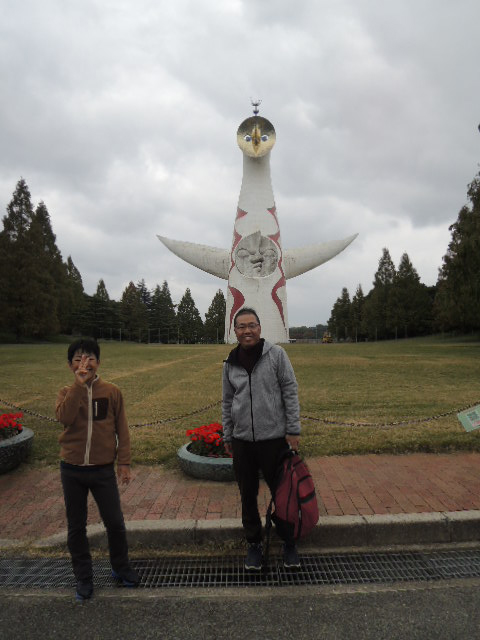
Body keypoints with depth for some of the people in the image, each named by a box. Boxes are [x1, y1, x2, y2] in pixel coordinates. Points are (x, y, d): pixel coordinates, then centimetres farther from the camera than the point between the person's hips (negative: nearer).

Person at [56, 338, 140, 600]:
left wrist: (124, 462, -3)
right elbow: (64, 417, -22)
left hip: (103, 470, -1)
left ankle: (121, 568, 33)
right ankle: (83, 577, 33)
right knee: (76, 527, 13)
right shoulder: (67, 393, 0)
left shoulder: (112, 392, -3)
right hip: (72, 470, 1)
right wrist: (79, 384, -24)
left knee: (115, 523, 8)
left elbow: (122, 429, 0)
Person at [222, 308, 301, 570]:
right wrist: (227, 437, 12)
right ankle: (254, 543, 36)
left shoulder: (276, 354, -7)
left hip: (274, 438, -3)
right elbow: (227, 402, 11)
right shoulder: (230, 363, 3)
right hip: (242, 441, 3)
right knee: (248, 496, 15)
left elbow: (290, 391, -6)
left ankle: (289, 542, 34)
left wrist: (293, 430, -9)